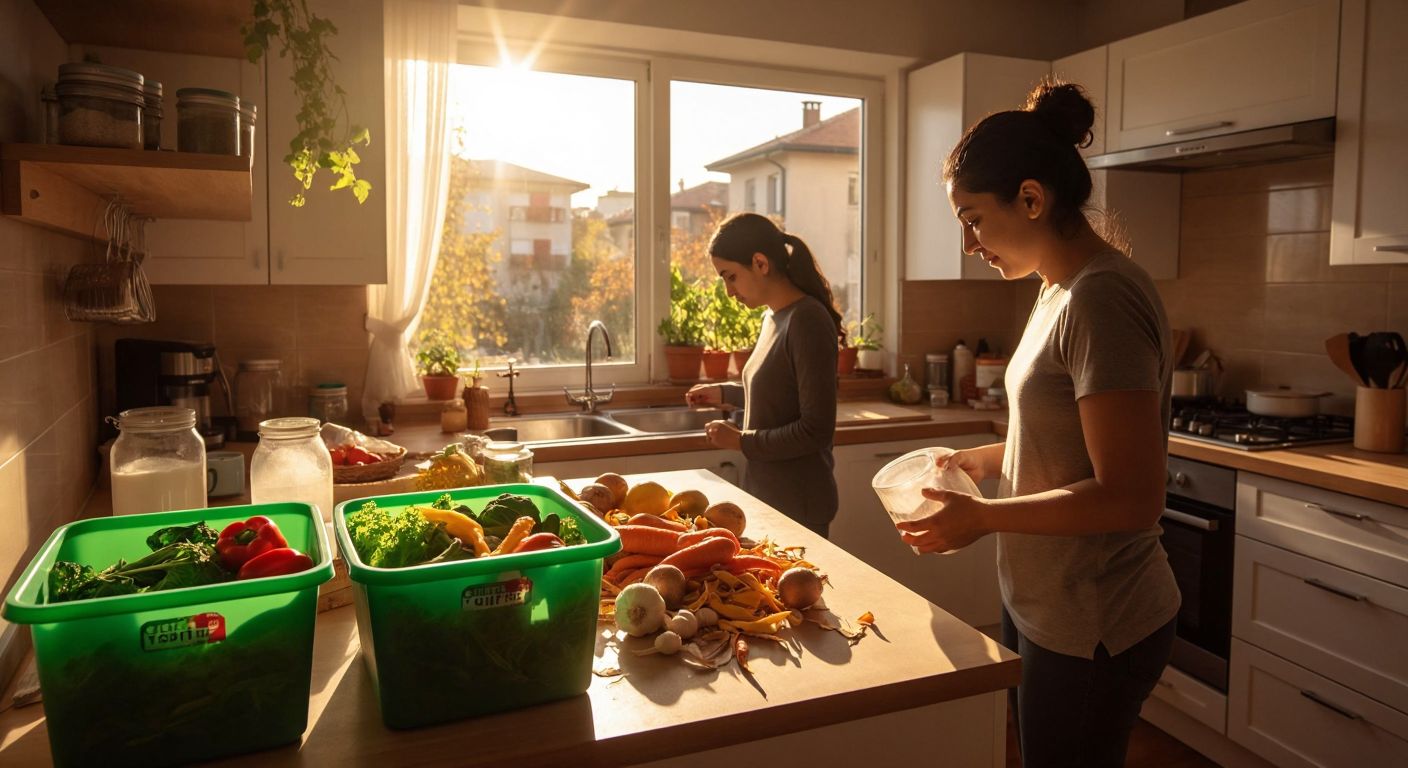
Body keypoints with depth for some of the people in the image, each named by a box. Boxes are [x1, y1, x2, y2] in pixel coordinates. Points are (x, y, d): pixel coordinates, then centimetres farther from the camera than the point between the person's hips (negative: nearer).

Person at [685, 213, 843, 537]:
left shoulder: (808, 322, -20)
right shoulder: (775, 316, 7)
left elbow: (816, 430, -21)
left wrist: (741, 441, -16)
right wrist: (725, 393, 10)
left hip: (797, 502, -8)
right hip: (766, 492, 8)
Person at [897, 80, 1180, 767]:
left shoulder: (1104, 299, -23)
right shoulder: (1060, 290, 7)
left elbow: (1130, 498, -26)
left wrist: (982, 517, -19)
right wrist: (991, 459, 5)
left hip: (1091, 632, -9)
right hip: (1039, 604, 9)